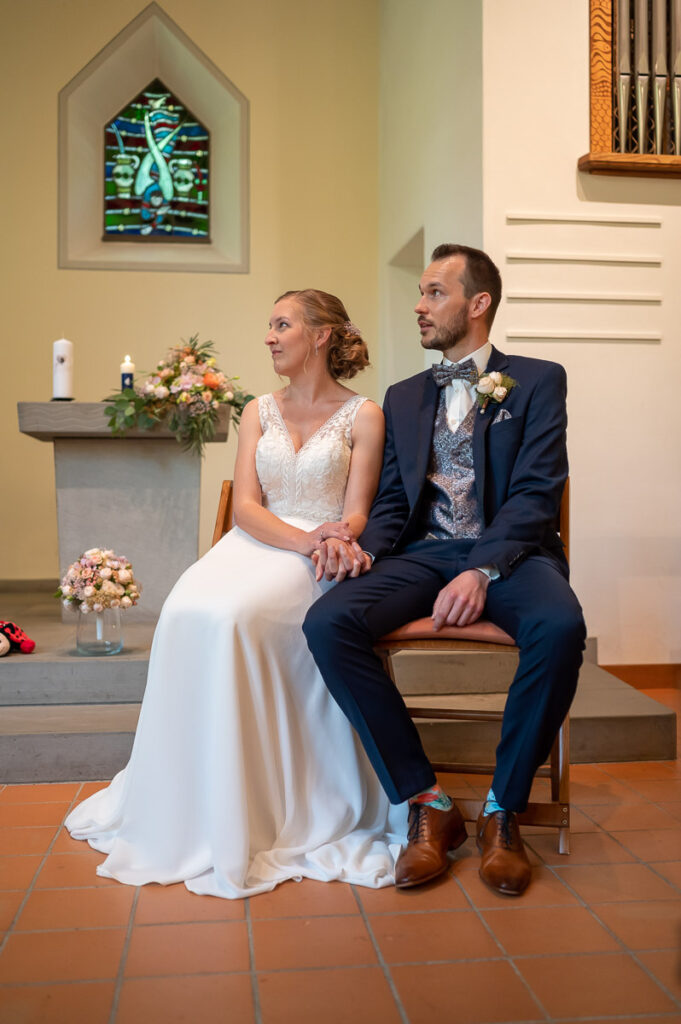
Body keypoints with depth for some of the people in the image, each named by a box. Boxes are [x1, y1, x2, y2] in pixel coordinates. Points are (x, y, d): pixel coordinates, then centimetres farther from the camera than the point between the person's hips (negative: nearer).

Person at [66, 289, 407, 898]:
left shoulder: (362, 416, 4)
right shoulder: (259, 412, 15)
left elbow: (355, 514, -3)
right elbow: (245, 506, 3)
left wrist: (338, 542, -27)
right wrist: (304, 539, -16)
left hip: (321, 559, -4)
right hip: (258, 544, 4)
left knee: (230, 617, -32)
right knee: (187, 613, -28)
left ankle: (239, 825, -18)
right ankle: (187, 807, -12)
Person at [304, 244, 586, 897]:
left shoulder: (537, 381, 7)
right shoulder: (403, 397, 21)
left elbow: (535, 494, -6)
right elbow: (392, 502, 15)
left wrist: (483, 571, -22)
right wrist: (360, 544, -8)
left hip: (510, 554, -3)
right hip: (423, 554, 4)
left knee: (559, 627, -37)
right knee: (327, 622, -26)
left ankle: (503, 808, -13)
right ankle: (427, 805, -14)